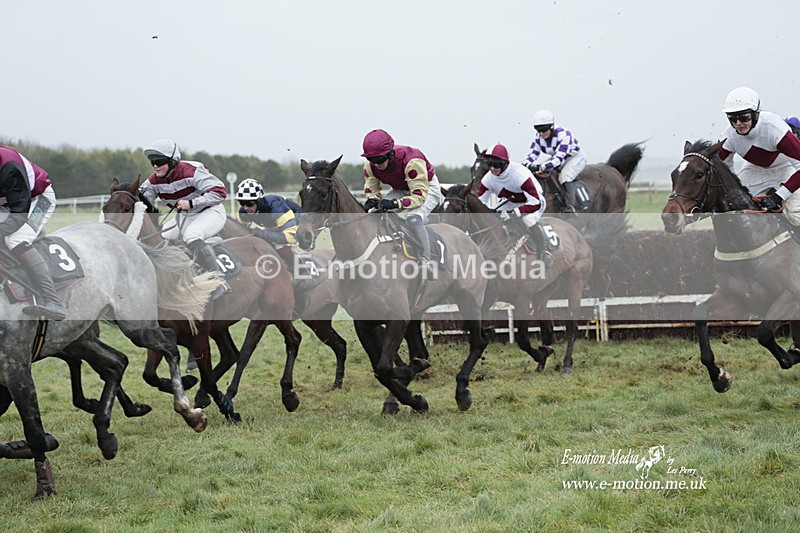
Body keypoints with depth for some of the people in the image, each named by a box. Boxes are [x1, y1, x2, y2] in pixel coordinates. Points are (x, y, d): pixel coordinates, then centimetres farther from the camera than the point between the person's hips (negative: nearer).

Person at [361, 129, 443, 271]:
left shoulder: (411, 160, -38)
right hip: (399, 190, 7)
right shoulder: (370, 166, -19)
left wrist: (396, 203, -51)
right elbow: (371, 189, -6)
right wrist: (372, 200, -32)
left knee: (413, 218, -35)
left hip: (427, 188, -7)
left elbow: (420, 195, -38)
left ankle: (426, 263, -27)